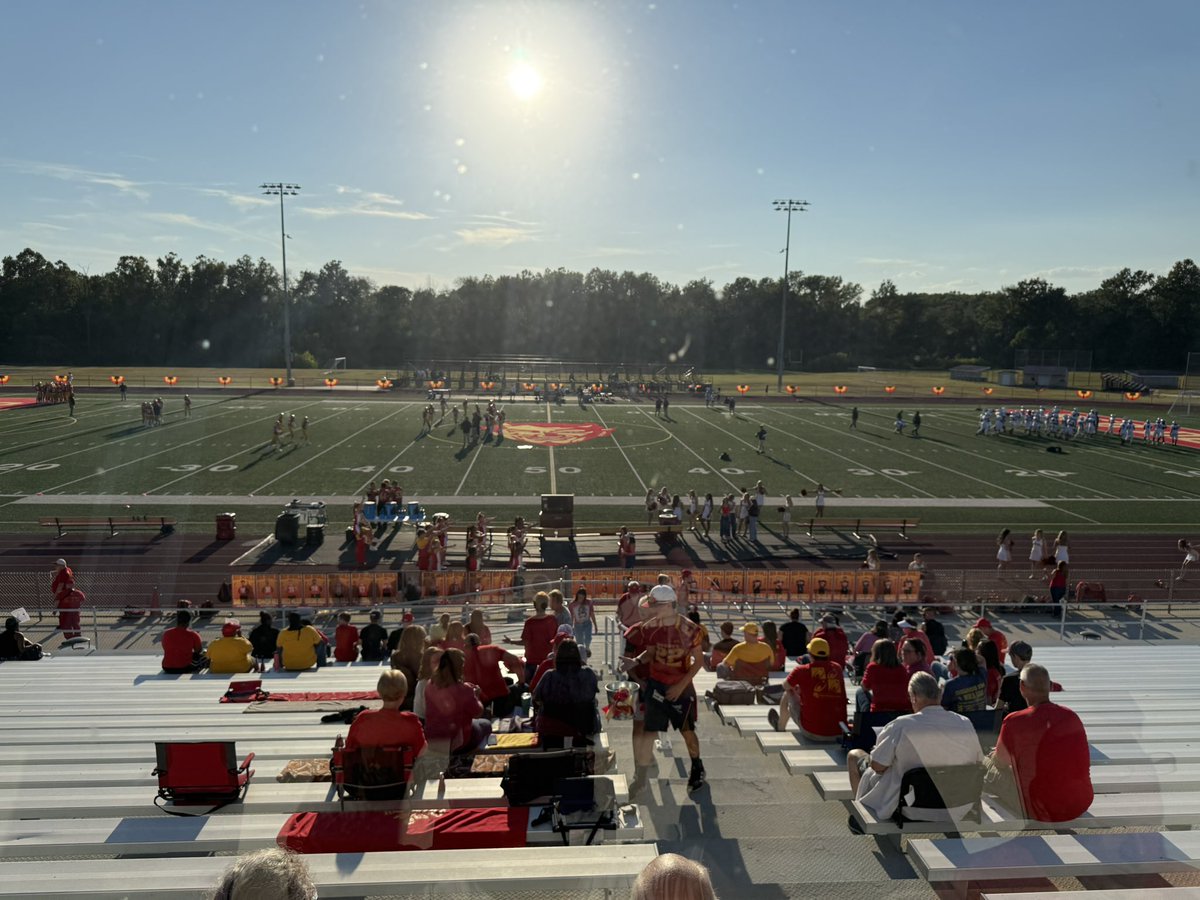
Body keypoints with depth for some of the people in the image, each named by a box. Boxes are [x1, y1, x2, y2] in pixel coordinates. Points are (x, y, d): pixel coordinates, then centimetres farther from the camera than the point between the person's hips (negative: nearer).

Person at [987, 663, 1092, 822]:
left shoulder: (1015, 722, -17)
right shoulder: (1071, 716, -1)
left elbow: (1000, 764, 1)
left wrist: (995, 757, 25)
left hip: (1047, 813, -6)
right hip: (1083, 804, 6)